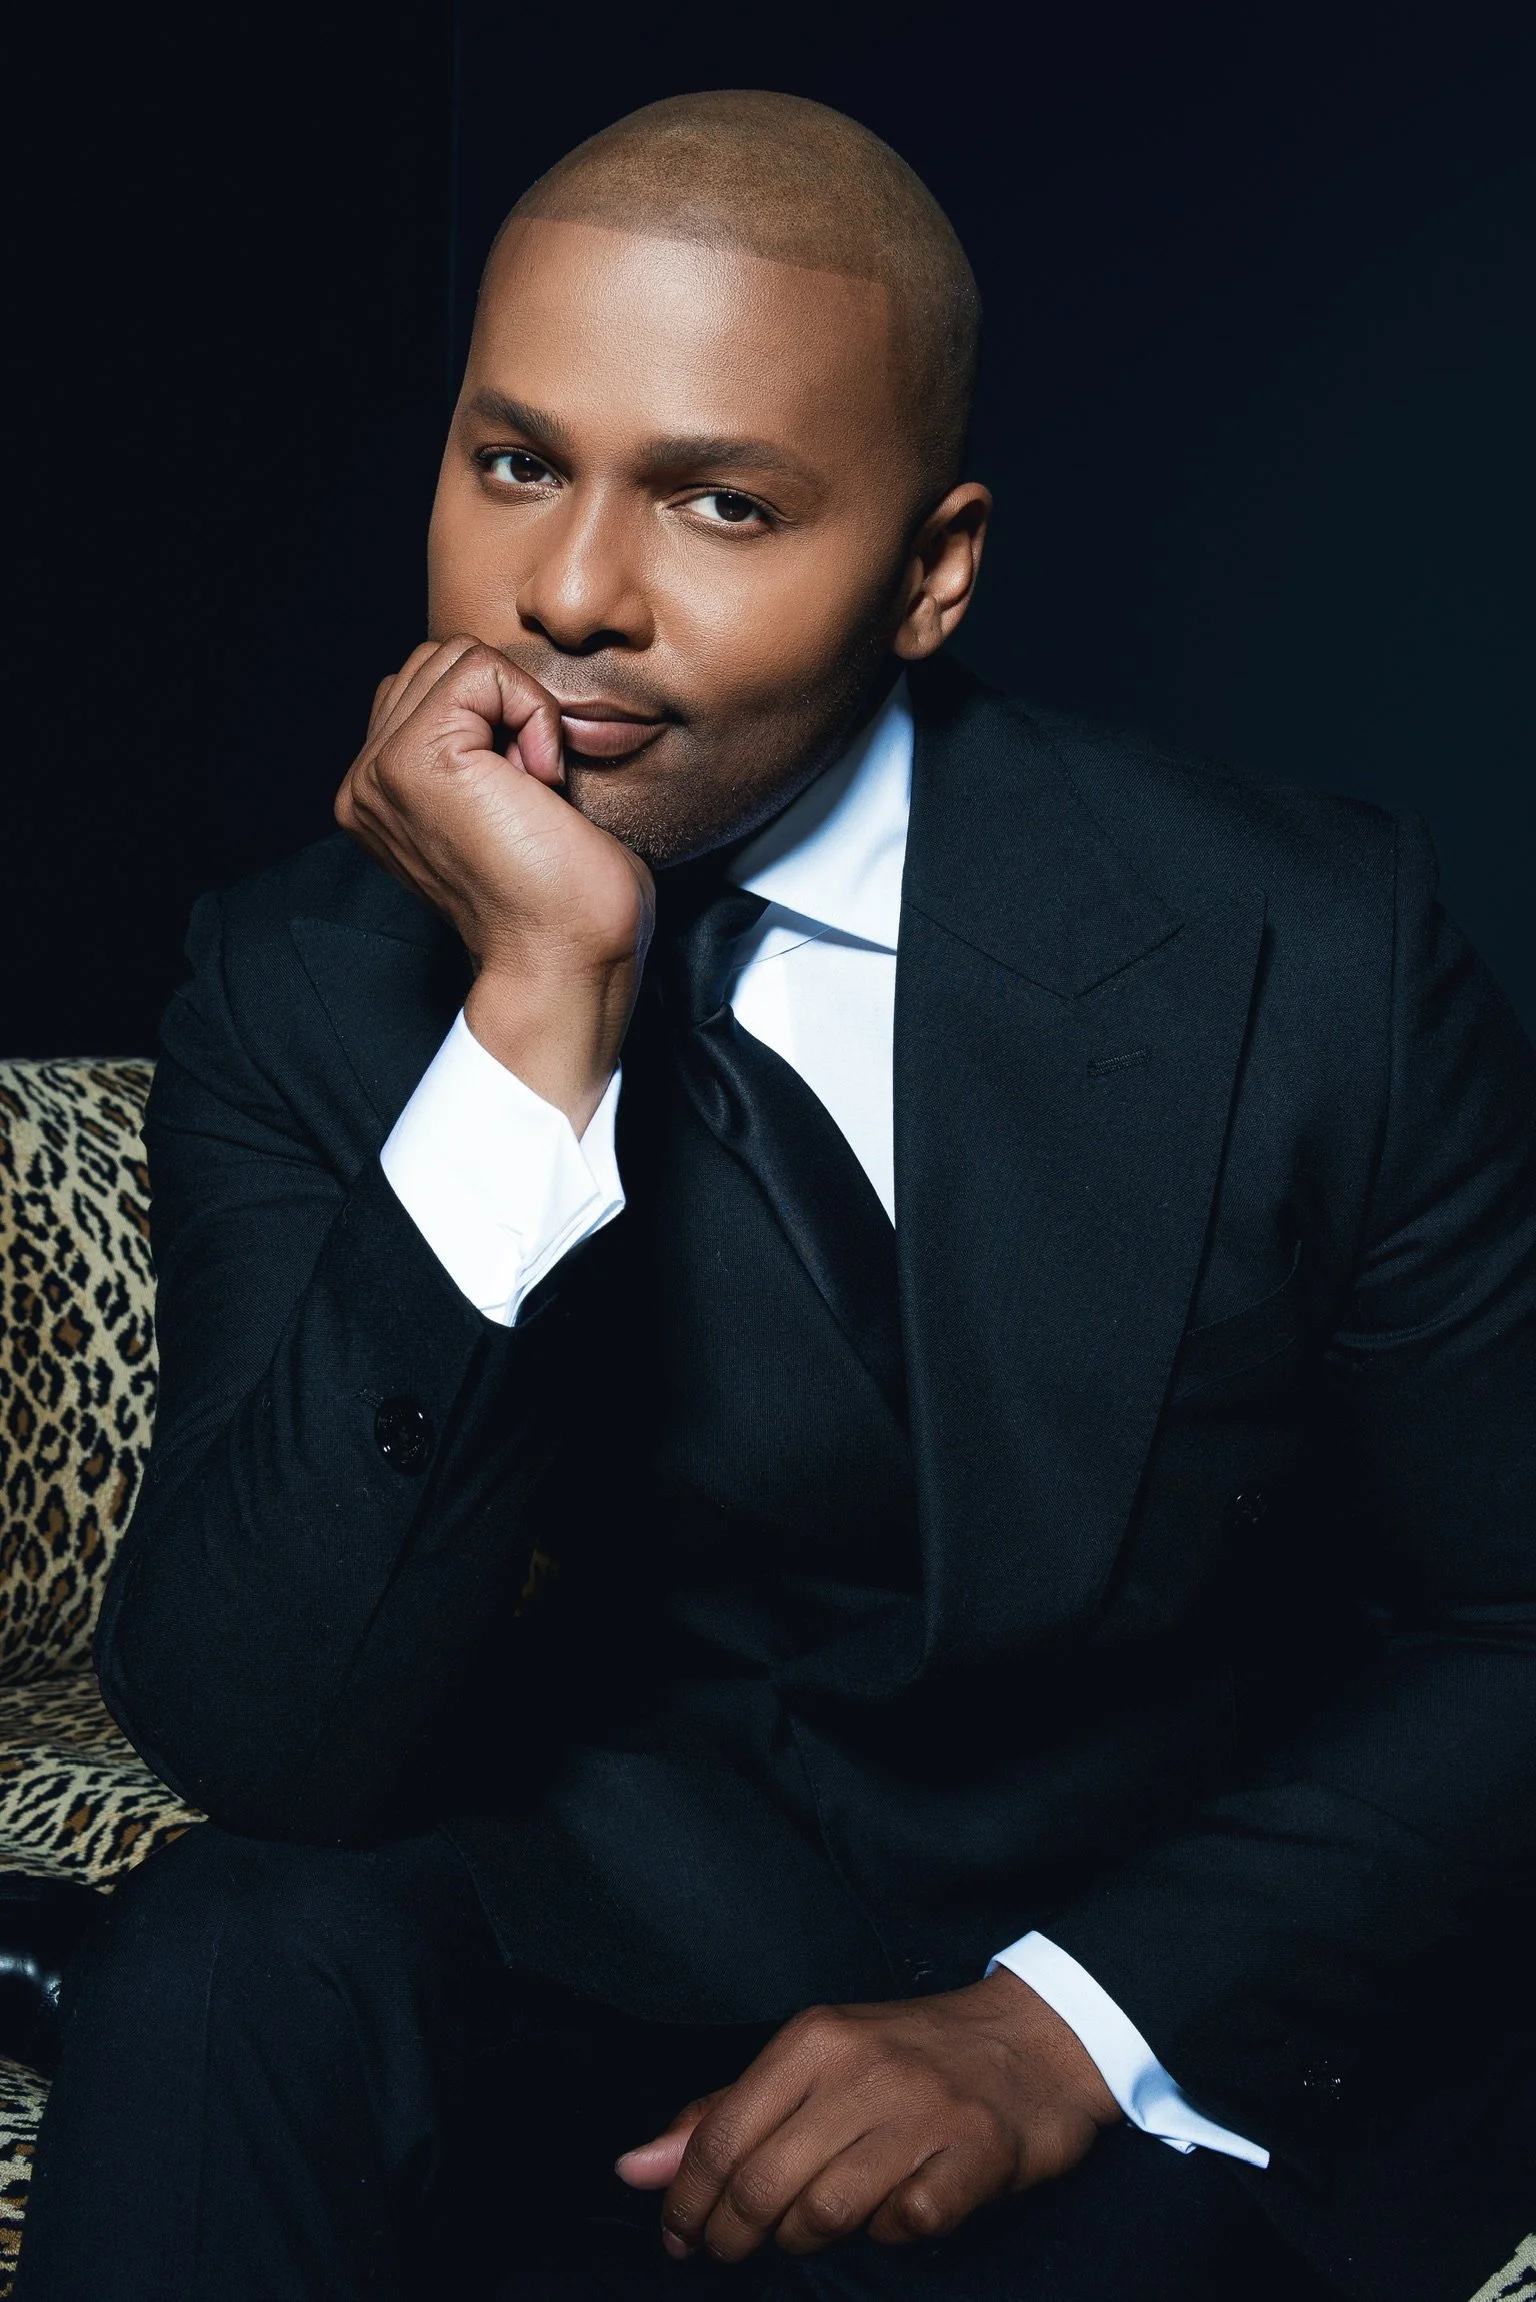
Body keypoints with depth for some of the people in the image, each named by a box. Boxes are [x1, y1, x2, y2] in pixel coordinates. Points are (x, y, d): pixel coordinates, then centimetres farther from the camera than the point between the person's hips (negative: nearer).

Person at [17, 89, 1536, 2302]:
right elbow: (262, 1753, -19)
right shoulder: (305, 995, -9)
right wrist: (538, 1014, -28)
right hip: (604, 1949, 2)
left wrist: (1065, 2031, -19)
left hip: (1196, 2018, -1)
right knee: (226, 1967, -26)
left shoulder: (1309, 955, -13)